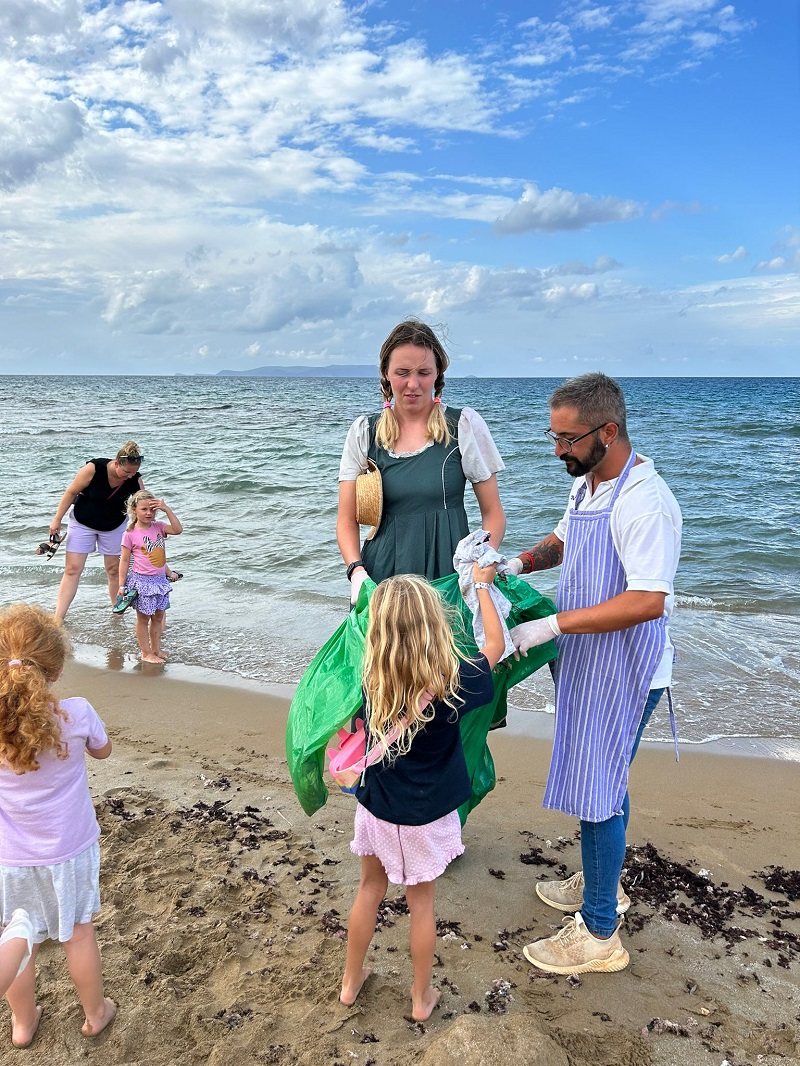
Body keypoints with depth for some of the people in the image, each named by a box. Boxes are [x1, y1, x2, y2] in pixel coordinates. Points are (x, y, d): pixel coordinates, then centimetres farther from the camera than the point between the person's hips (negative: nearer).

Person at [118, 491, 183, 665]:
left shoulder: (159, 527, 2)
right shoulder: (130, 534, -10)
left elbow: (178, 530, -13)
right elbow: (124, 560, -6)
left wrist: (167, 509, -16)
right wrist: (122, 585, -8)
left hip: (160, 579, 5)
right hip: (142, 580, -5)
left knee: (158, 616, 15)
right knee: (143, 618, 6)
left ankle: (156, 649, 28)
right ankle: (146, 653, 15)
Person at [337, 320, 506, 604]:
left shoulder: (465, 425, 1)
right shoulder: (364, 432, 6)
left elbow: (493, 513, 4)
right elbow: (347, 520, 6)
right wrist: (356, 570, -12)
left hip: (449, 577, -1)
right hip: (382, 577, 1)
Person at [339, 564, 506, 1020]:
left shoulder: (373, 684, -17)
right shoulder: (449, 683, -23)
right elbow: (496, 644, -8)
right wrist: (482, 586, 2)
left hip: (377, 811, 2)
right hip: (425, 820, -2)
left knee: (369, 892, 23)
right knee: (421, 904, 16)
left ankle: (352, 981, 40)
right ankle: (422, 997, 34)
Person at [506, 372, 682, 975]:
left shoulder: (643, 501, -25)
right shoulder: (587, 484, 6)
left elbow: (648, 601, -32)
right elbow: (565, 539, 23)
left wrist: (552, 625, -30)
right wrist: (523, 562, 3)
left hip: (621, 672, -9)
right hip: (587, 662, 9)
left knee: (597, 792, 1)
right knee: (599, 781, 23)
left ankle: (599, 934, 17)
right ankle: (603, 883, 43)